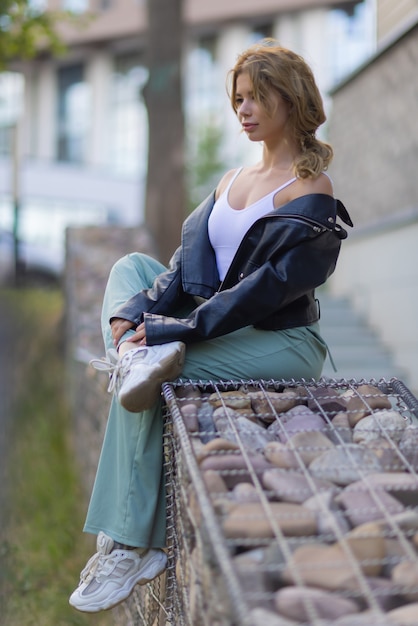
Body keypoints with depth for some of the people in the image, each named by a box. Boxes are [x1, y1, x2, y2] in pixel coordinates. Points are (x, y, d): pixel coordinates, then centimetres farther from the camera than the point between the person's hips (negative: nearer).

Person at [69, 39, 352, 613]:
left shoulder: (311, 197, -12)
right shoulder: (233, 180, 13)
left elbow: (266, 289, -22)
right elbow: (190, 263, 3)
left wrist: (178, 329, -27)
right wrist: (133, 312, -13)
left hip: (282, 344, -8)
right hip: (220, 328, 8)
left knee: (148, 377, -24)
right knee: (130, 266, 5)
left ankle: (134, 545, -15)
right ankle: (140, 355, -24)